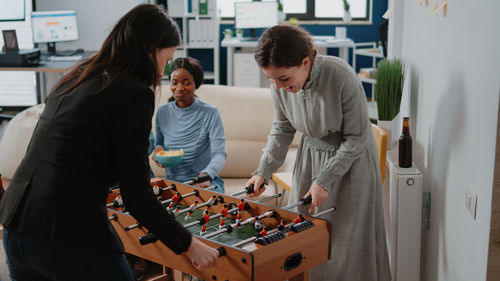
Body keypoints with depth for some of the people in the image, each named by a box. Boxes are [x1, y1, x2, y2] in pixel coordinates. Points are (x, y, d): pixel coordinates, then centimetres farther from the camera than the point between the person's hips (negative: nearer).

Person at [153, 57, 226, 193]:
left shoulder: (210, 113, -6)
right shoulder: (162, 112, 7)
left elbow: (219, 154, -13)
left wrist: (206, 174, -33)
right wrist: (158, 149, -4)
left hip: (205, 183, -3)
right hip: (172, 182, 4)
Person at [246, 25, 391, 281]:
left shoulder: (341, 77, -31)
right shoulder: (280, 86, -16)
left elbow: (356, 137, -22)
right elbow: (282, 129, 2)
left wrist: (324, 180, -21)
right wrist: (263, 171, -7)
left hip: (351, 159, -4)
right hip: (311, 156, 5)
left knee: (347, 238, 3)